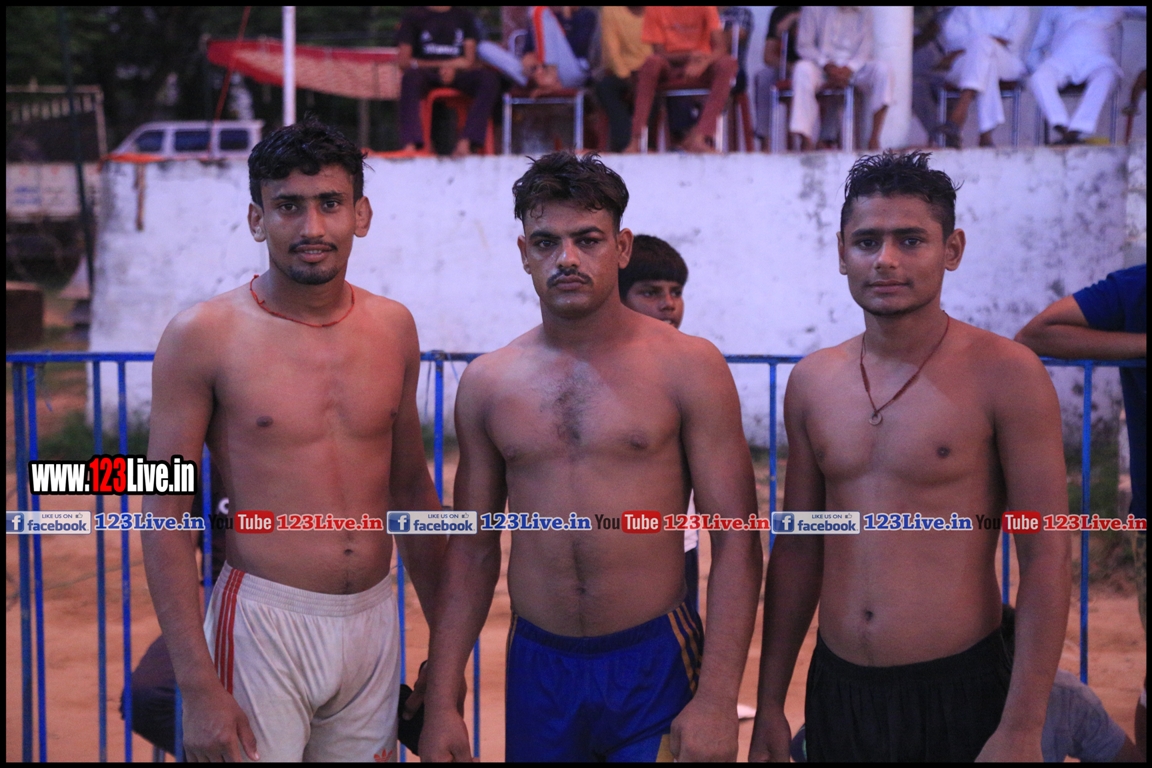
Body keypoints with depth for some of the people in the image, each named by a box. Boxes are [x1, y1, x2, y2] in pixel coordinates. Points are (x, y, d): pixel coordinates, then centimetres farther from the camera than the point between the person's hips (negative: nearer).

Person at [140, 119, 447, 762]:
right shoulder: (204, 336, -8)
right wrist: (199, 685, -14)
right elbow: (165, 517, -8)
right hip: (265, 625, -4)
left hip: (375, 620, 4)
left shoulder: (393, 328, 6)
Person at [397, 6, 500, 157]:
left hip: (456, 76, 2)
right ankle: (411, 144, -52)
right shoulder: (414, 16, 9)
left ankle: (464, 144, -40)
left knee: (489, 77, -29)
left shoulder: (464, 16, 18)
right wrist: (444, 64, -8)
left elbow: (469, 61, 8)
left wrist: (452, 70, -15)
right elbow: (403, 61, -1)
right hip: (425, 73, -2)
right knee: (411, 77, -38)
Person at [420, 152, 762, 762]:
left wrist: (717, 699, -14)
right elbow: (472, 553, 9)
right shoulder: (487, 384, 5)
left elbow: (736, 543, -6)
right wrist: (440, 702, 5)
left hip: (656, 667, -2)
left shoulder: (688, 368, -4)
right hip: (537, 670, 3)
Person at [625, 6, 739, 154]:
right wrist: (688, 56, -24)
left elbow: (720, 47, -11)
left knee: (728, 64, -30)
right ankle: (636, 140, -35)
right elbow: (659, 52, -6)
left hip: (702, 69, 0)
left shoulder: (705, 8, -4)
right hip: (671, 69, 0)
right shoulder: (654, 9, -4)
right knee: (652, 63, -32)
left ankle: (698, 136, -39)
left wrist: (704, 63, -33)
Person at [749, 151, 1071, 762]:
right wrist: (770, 702, 12)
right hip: (836, 687, 4)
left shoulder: (1005, 374, -9)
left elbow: (1046, 557, -10)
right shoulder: (812, 382, 5)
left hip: (959, 692, -4)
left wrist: (1021, 730, -14)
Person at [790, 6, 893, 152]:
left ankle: (875, 138, -33)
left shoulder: (864, 12, 9)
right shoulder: (814, 9, 4)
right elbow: (804, 45, -1)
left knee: (883, 68, -28)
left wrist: (848, 69, -18)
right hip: (822, 67, -2)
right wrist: (827, 65, -17)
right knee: (803, 69, -36)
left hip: (853, 69, 2)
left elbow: (865, 49, 2)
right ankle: (806, 140, -41)